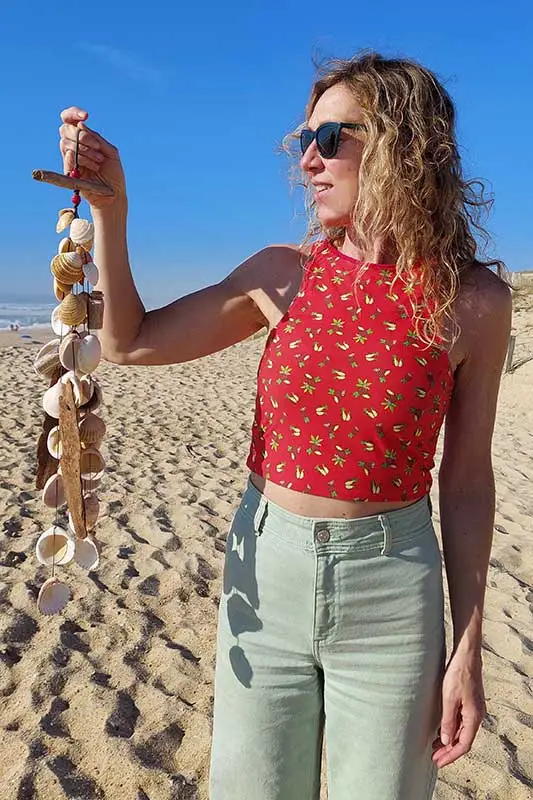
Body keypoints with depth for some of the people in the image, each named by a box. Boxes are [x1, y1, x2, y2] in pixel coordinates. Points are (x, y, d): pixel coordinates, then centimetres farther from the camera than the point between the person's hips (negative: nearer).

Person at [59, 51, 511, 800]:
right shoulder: (283, 274, -3)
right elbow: (129, 343, 2)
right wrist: (108, 207, -6)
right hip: (266, 571, 2)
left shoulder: (473, 300, -8)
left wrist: (468, 648, -1)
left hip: (390, 590, -1)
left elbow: (465, 480, -3)